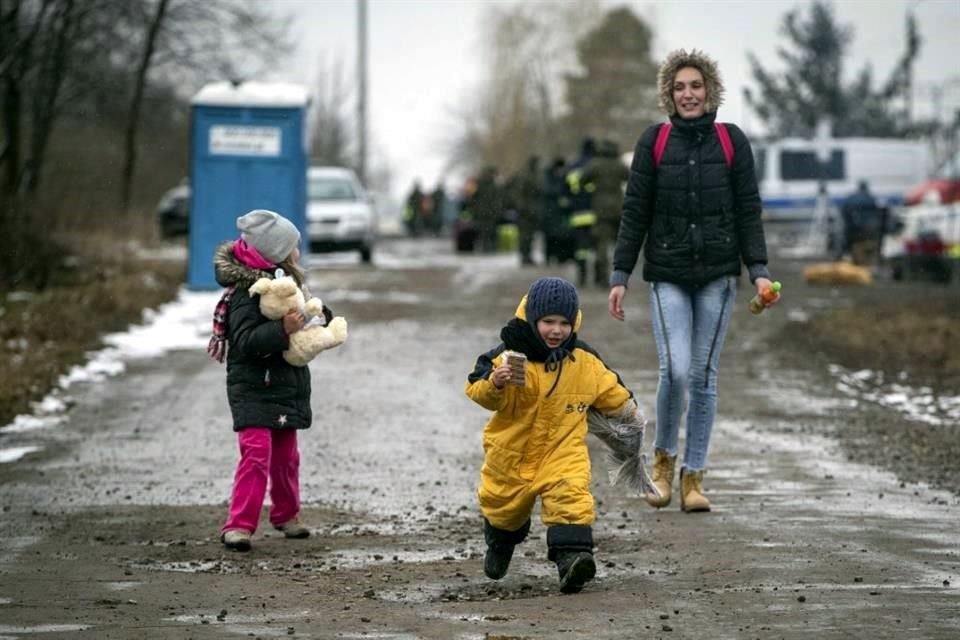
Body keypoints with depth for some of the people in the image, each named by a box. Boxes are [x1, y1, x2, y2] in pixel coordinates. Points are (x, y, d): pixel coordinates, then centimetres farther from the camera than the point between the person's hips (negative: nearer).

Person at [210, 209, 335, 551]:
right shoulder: (246, 294, -19)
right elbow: (246, 341, -28)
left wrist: (320, 317, 4)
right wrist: (283, 329, -36)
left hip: (286, 388, 8)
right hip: (253, 390, -8)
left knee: (285, 455, 16)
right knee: (257, 452, -16)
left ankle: (286, 514, 33)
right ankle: (239, 524, -15)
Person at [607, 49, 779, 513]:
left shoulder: (731, 142, 3)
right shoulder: (654, 142, 1)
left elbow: (748, 211, 5)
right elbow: (635, 213, 3)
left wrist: (759, 271, -4)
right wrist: (621, 276, -1)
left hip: (717, 275, 1)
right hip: (667, 274, -1)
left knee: (704, 375, 2)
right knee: (675, 370, -14)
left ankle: (693, 475, 10)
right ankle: (663, 457, 10)